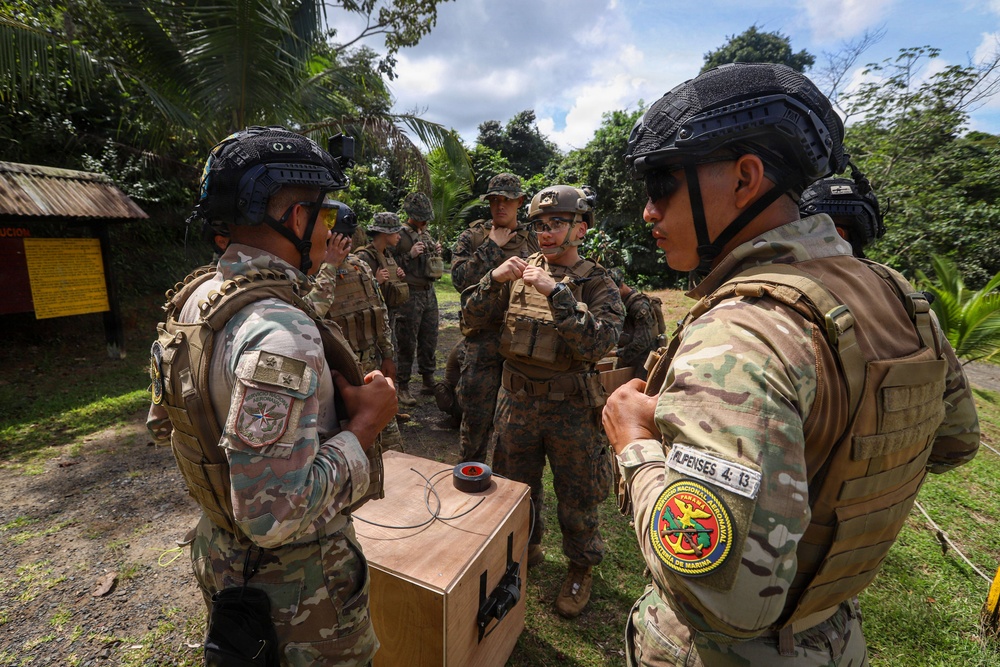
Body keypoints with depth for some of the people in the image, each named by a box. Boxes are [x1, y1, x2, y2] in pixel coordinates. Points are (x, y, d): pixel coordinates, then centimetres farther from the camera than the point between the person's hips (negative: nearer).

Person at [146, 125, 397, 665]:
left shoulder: (196, 297, -4)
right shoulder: (280, 332, -34)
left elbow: (163, 420, 9)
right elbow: (274, 515, -34)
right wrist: (364, 424, -24)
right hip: (297, 585, -7)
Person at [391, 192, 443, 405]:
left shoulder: (427, 234, 15)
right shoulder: (399, 235, -8)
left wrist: (437, 253, 5)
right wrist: (410, 255, -20)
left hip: (429, 292, 7)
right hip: (410, 295, -7)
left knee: (429, 340, 13)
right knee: (407, 343, -2)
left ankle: (428, 381, 26)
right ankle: (403, 387, 8)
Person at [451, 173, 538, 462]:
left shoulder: (534, 241, 9)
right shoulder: (472, 237, 2)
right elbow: (460, 278, -13)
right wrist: (492, 246, -11)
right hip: (482, 338, -2)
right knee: (476, 415, 6)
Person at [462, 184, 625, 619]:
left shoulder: (597, 283, -8)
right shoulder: (521, 272, 0)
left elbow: (598, 344, -24)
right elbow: (472, 319, -3)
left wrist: (556, 292, -30)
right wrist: (494, 280, -19)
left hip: (572, 408, -3)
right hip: (517, 400, 4)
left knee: (576, 497, 14)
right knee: (515, 484, 21)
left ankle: (581, 568, 41)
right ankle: (526, 549, 49)